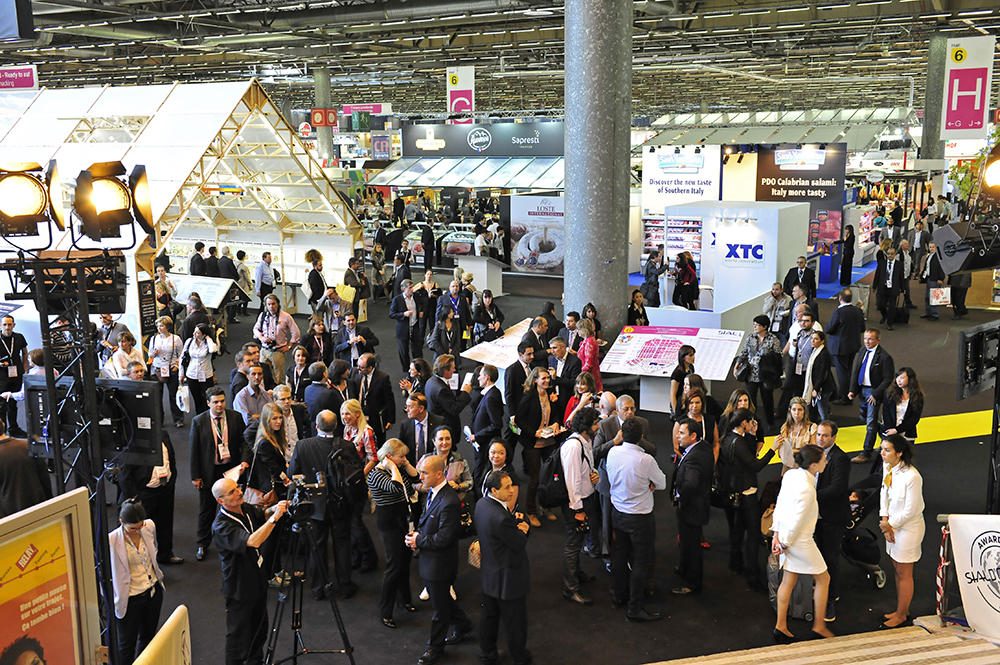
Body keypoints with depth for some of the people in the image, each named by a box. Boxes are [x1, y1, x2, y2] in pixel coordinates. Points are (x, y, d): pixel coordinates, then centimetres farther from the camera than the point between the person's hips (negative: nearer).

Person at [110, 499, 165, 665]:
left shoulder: (150, 526, -10)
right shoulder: (112, 541, -26)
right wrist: (111, 599, -9)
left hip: (154, 591, 5)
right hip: (130, 599, -5)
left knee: (148, 638, 22)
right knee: (127, 645, 10)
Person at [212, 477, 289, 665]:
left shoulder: (246, 509, -5)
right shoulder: (221, 526, -29)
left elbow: (263, 515, 17)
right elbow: (252, 541, -42)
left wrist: (274, 509, -6)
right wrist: (274, 518, -43)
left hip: (258, 582, 8)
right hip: (239, 589, -8)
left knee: (260, 628, 24)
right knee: (238, 634, 7)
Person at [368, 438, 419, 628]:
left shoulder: (399, 467, 4)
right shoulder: (376, 474, -20)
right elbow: (396, 487, -36)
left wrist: (406, 463, -5)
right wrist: (393, 467, -25)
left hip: (405, 518, 8)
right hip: (389, 522, -8)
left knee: (406, 559, 18)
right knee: (395, 565, -5)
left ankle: (404, 599, 36)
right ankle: (385, 611, 8)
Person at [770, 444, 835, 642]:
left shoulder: (790, 475, -4)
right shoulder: (807, 489, -29)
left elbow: (780, 504, 3)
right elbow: (797, 522, -22)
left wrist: (777, 534, 8)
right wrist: (784, 544, -8)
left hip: (788, 537, 8)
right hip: (800, 541, -8)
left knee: (788, 581, 17)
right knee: (823, 579, 13)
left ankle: (781, 626, 25)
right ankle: (819, 626, 24)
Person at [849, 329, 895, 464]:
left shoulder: (884, 357, -17)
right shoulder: (862, 353, 6)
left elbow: (888, 379, -15)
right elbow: (855, 372, 11)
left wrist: (875, 394, -20)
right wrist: (852, 390, 2)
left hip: (874, 392, -8)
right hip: (862, 389, 8)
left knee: (871, 423, -2)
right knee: (864, 417, 21)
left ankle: (866, 453, 5)